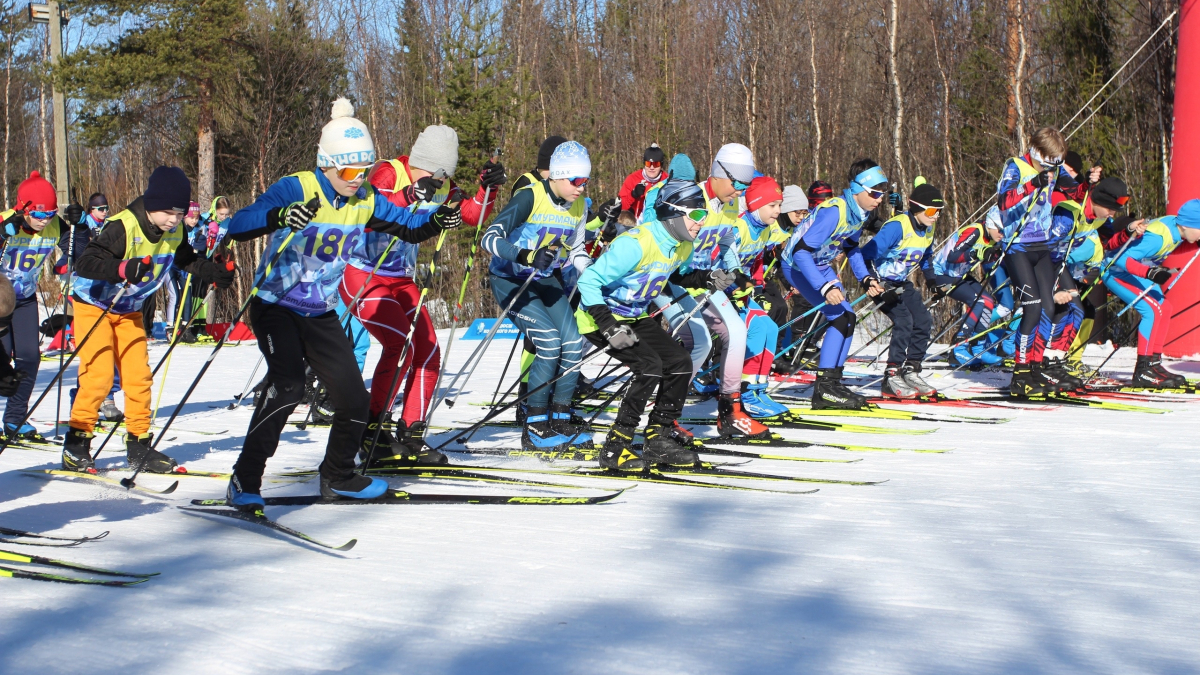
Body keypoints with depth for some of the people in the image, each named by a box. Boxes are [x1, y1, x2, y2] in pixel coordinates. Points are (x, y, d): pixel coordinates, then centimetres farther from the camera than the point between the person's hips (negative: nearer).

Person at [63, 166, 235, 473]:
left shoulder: (173, 233, -7)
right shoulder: (123, 227, -29)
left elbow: (188, 260, 12)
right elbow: (84, 264, -36)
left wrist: (216, 272, -6)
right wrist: (123, 269, -52)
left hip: (129, 310, 7)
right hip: (94, 305, -7)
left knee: (139, 376, 3)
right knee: (98, 376, -14)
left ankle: (139, 447, 12)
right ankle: (75, 447, -4)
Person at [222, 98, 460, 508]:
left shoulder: (365, 201, -2)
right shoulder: (296, 189, -20)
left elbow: (409, 228, 7)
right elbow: (238, 227, -32)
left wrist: (437, 220, -16)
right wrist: (279, 218, -52)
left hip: (322, 316, 6)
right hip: (276, 308, -6)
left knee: (354, 400, 3)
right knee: (287, 387, -27)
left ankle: (338, 477, 27)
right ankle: (244, 481, -18)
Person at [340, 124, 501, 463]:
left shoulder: (442, 187, 2)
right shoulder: (388, 174, -18)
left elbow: (473, 215, 0)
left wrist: (488, 187, -16)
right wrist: (410, 194, -46)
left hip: (402, 280, 7)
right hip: (362, 276, -7)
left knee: (428, 352, -2)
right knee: (401, 345, -20)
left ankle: (411, 435, 7)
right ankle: (371, 430, -7)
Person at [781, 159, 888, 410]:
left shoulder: (859, 212, -1)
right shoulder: (834, 212, -30)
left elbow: (851, 246, 17)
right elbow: (801, 251, -34)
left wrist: (865, 277, 2)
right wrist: (825, 287, -40)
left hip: (821, 265, 9)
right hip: (798, 266, -9)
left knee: (848, 318, 6)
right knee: (840, 316, -18)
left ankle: (833, 382, 13)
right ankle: (824, 388, -15)